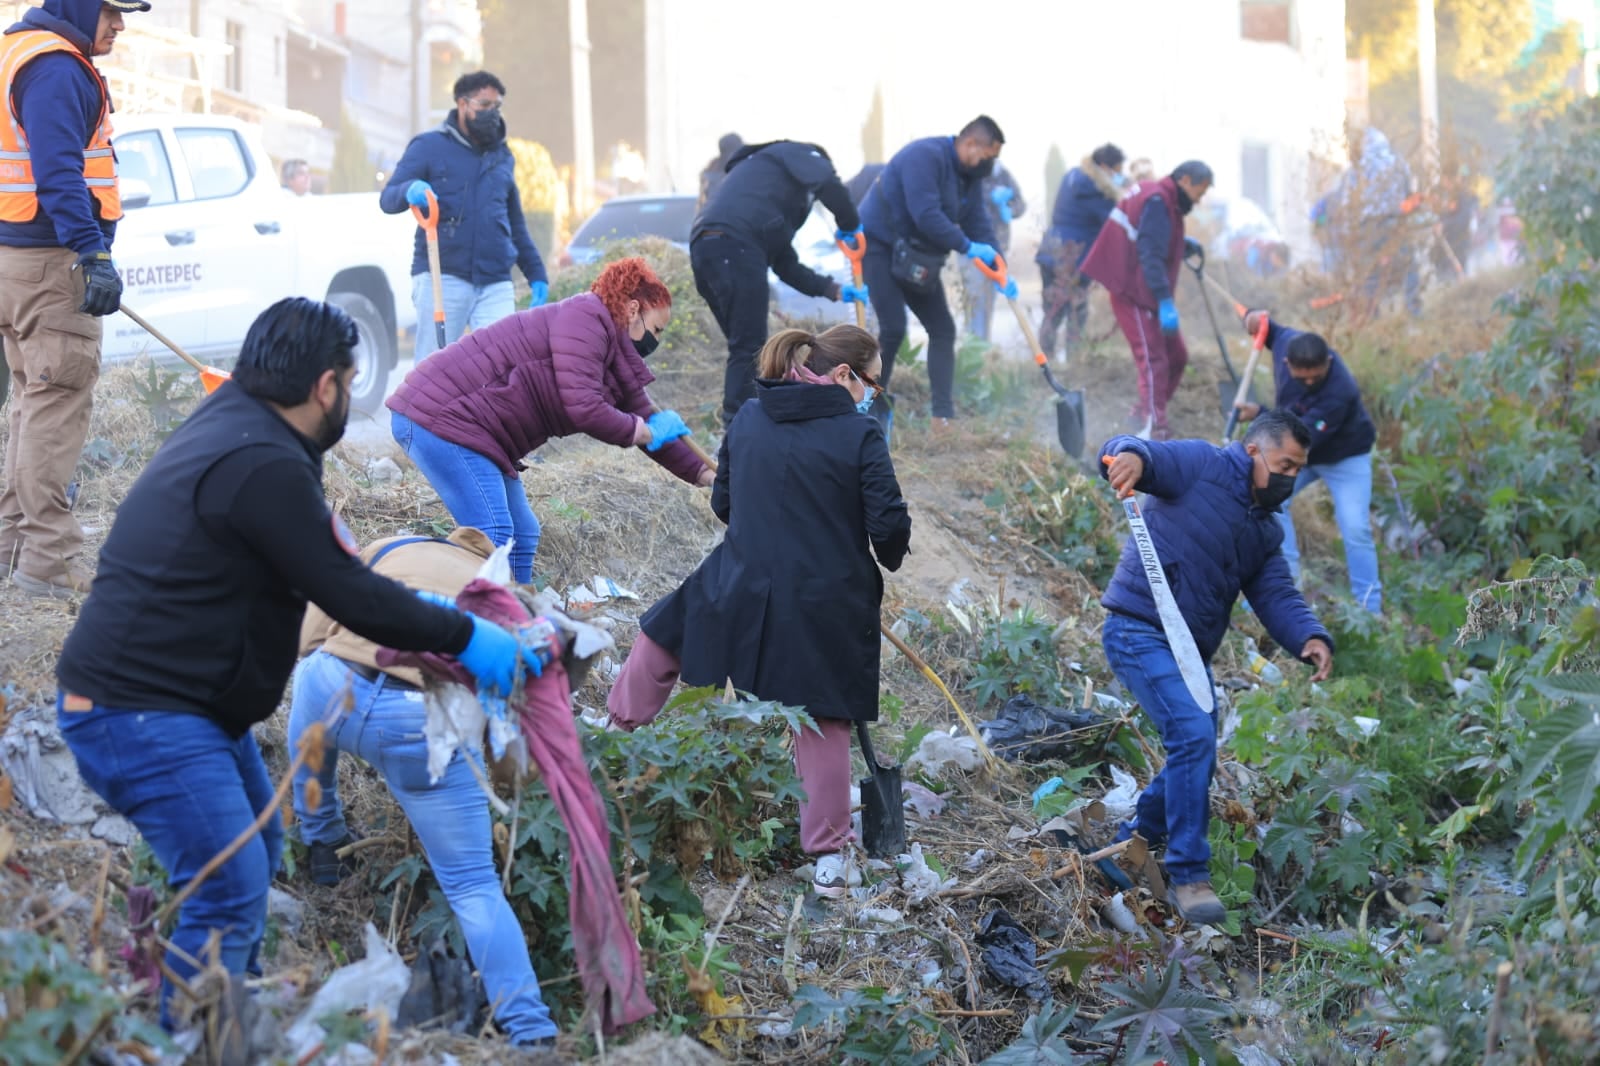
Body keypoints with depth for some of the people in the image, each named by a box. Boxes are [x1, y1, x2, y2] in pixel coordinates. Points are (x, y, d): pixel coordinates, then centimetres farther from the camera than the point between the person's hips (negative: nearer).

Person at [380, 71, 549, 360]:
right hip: (442, 279, -4)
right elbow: (387, 198, 0)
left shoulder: (503, 157, 20)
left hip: (496, 284, 4)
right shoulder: (429, 146, 5)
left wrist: (536, 274, 21)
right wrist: (410, 190, -24)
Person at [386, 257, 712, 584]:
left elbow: (648, 421, 24)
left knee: (522, 536, 11)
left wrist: (704, 474, 19)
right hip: (440, 418, -11)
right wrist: (645, 432, -9)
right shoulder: (586, 317, -14)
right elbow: (583, 408, -23)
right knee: (492, 538, -18)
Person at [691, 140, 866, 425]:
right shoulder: (796, 154, 17)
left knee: (745, 348, 15)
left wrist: (835, 290, 32)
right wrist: (849, 226, 8)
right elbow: (829, 185, -8)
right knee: (748, 349, -9)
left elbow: (786, 265, 34)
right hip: (733, 245, -9)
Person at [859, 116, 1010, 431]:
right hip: (879, 247, -9)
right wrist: (967, 247, -27)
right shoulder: (925, 156, -24)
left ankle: (944, 416, 3)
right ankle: (873, 407, -1)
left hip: (913, 258, 9)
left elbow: (980, 224, 3)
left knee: (943, 330, 3)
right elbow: (926, 215, -32)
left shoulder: (969, 176, 4)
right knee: (893, 328, -18)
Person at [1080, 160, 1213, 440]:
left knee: (1176, 356, 13)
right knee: (1153, 359, -12)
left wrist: (1185, 246, 7)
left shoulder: (1166, 201, 14)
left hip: (1148, 294, 10)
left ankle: (1146, 412, 26)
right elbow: (1150, 255, -25)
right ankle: (1154, 428, -12)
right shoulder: (1157, 202, -18)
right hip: (1134, 294, -10)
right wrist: (1165, 301, -30)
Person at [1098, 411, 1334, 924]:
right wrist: (1130, 456, -42)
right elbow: (1120, 453, -16)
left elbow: (1278, 596, 8)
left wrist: (1310, 636, -13)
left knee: (1196, 758, 15)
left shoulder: (1265, 531, 18)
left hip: (1190, 650, 9)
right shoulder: (1201, 466, -4)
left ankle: (1131, 845, 39)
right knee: (1194, 736, -22)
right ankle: (1188, 876, -16)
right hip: (1140, 631, -9)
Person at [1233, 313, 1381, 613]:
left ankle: (1370, 608, -3)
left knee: (1355, 529, -13)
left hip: (1345, 457, -6)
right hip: (1299, 452, 6)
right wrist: (1254, 319, -21)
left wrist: (1261, 415, -53)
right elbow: (1271, 331, 3)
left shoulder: (1340, 392, -42)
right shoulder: (1287, 340, -22)